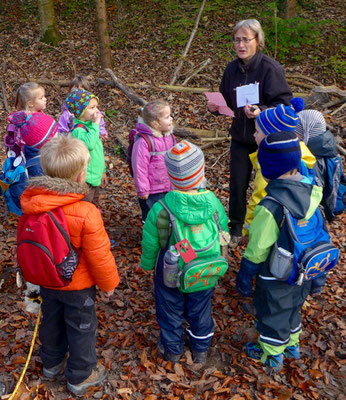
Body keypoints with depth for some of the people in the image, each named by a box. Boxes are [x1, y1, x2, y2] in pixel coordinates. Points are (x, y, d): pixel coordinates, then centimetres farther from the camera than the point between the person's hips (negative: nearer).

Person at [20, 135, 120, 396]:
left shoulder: (30, 202, -17)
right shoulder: (86, 214, -34)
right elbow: (99, 256, -23)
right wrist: (108, 283, -4)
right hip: (78, 285, -5)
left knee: (51, 320, 28)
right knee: (81, 328, 17)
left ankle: (52, 363, 52)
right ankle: (80, 377, 38)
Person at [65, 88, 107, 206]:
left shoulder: (90, 125, 9)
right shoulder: (78, 130, -21)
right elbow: (89, 143, -44)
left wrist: (102, 171, 23)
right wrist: (96, 124, -32)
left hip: (95, 177, 10)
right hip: (85, 179, -10)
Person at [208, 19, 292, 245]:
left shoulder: (271, 68, -16)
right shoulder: (232, 69, 1)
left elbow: (284, 103, -17)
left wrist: (261, 111, -32)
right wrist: (216, 106, -9)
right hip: (240, 137, 5)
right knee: (237, 185, 12)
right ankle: (236, 228, 32)